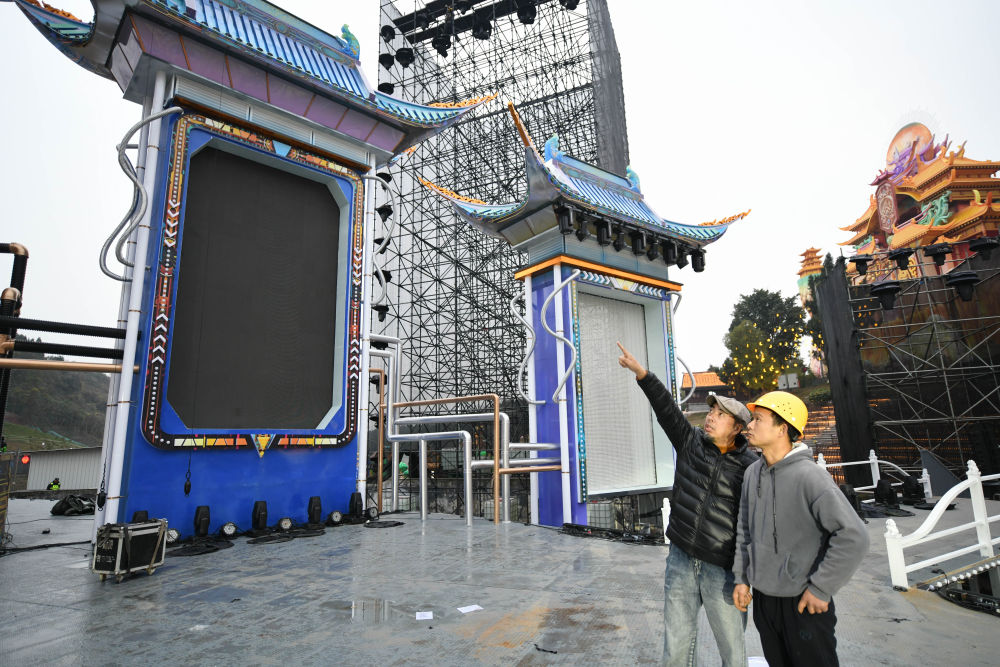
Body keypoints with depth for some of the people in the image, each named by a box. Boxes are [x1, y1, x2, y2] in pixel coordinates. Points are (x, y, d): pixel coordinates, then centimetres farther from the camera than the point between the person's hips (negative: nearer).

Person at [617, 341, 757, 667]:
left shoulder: (750, 467, -6)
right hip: (680, 561, 3)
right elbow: (666, 408, -6)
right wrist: (640, 372, -17)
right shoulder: (692, 442, 3)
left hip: (722, 570, -3)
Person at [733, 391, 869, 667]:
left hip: (804, 602, -6)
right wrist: (741, 577, 7)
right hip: (762, 598, 6)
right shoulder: (753, 473, 1)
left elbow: (853, 536, -22)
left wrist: (820, 588, -18)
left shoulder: (809, 476, -20)